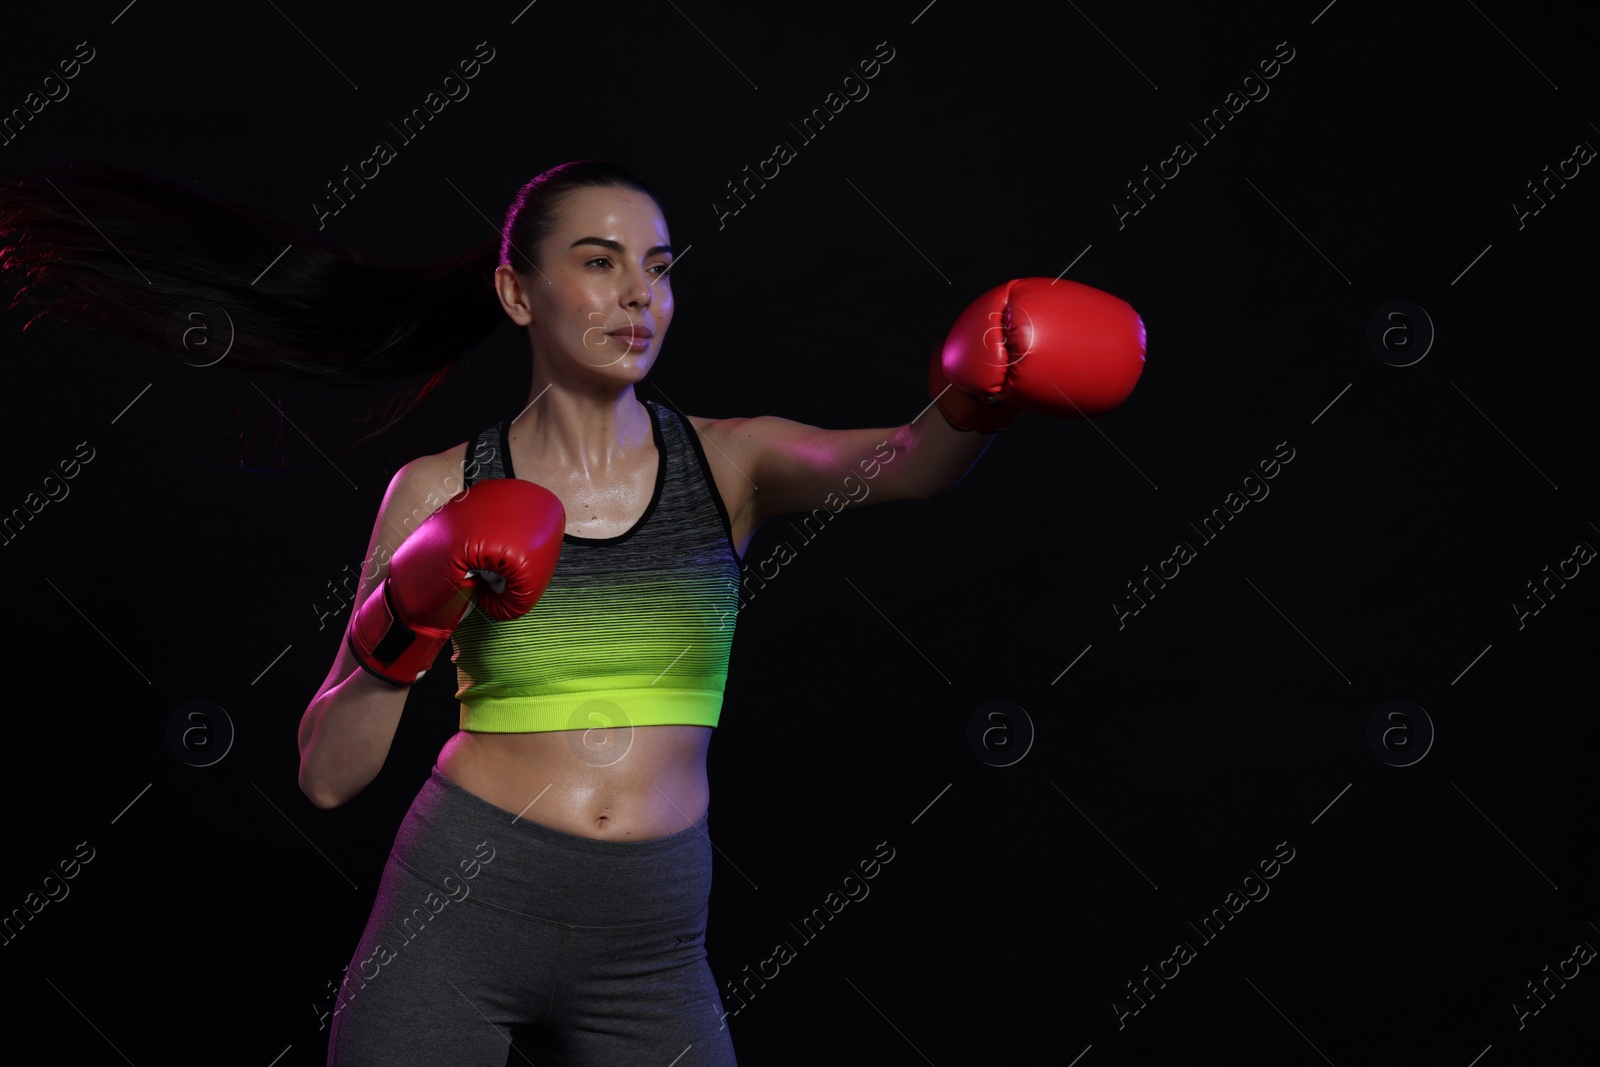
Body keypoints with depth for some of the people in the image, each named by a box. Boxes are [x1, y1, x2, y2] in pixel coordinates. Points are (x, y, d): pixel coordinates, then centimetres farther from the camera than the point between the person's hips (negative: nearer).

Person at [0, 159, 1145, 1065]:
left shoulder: (730, 462, 2)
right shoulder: (441, 491, 0)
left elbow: (907, 462, -20)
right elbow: (330, 775, 0)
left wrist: (976, 400, -41)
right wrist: (407, 627, -17)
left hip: (647, 949, 1)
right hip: (455, 916, -1)